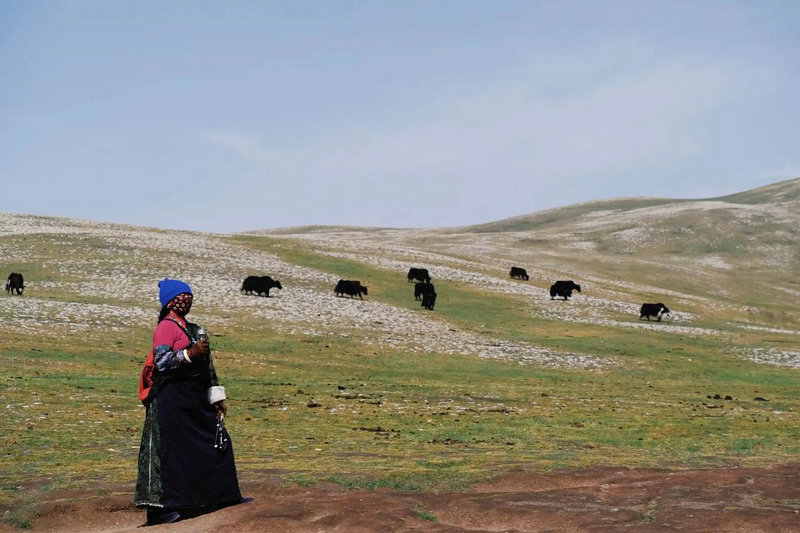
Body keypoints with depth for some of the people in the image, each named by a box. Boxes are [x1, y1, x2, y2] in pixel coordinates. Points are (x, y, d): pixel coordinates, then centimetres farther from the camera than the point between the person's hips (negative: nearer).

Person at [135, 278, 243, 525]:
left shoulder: (191, 328, 19)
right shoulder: (166, 327, -8)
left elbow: (206, 365, 21)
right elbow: (160, 361, -20)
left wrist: (216, 397, 19)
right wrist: (190, 353, -28)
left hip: (195, 398, 9)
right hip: (173, 398, -9)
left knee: (217, 441, 11)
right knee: (171, 450, -8)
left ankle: (222, 496, 21)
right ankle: (160, 507, -3)